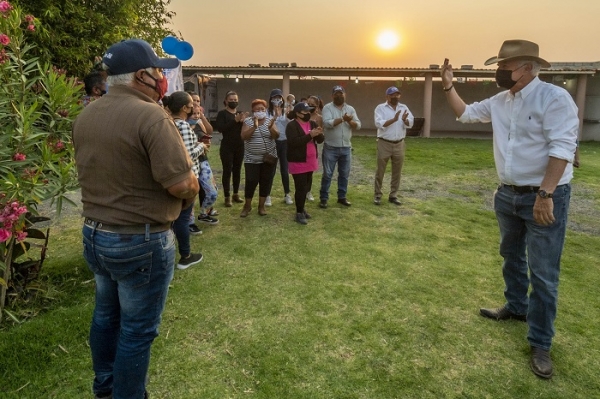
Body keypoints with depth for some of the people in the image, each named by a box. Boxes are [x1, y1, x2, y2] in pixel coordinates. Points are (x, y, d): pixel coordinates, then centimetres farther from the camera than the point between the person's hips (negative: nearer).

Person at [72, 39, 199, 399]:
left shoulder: (85, 115, 5)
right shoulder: (151, 116, -21)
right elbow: (181, 184, -26)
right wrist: (192, 187, -5)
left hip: (94, 233, 9)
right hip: (141, 241, -8)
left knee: (106, 314, 24)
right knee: (137, 329, 8)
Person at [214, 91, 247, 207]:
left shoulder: (240, 113, 13)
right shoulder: (222, 113, -3)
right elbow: (220, 128, -18)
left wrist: (243, 121, -15)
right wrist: (235, 120, -24)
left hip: (239, 147, 5)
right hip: (227, 147, -5)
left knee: (237, 170, 10)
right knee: (227, 171, -3)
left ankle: (236, 194, 20)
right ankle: (227, 197, 0)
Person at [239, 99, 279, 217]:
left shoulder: (270, 120, 2)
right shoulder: (248, 121, -2)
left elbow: (276, 136, -9)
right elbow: (243, 137, -15)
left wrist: (271, 127, -28)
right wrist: (254, 126, -26)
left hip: (269, 157, 2)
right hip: (252, 159, -2)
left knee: (266, 181, 5)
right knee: (251, 181, -6)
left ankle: (261, 205, 19)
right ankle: (247, 206, 13)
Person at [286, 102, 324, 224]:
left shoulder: (312, 123, 9)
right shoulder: (292, 126, -13)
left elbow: (320, 140, 6)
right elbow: (294, 142, -26)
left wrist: (319, 134, -17)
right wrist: (310, 135, -28)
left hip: (310, 161, 7)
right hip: (298, 162, -7)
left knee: (307, 187, 15)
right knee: (301, 188, -6)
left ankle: (301, 208, 31)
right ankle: (299, 213, 4)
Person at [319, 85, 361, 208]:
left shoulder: (350, 109, 8)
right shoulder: (327, 108, -5)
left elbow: (358, 125, 0)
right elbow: (327, 123, -21)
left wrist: (349, 121, -19)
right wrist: (343, 118, -22)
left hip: (346, 148, 4)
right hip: (330, 148, -4)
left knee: (344, 174, 11)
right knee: (327, 174, 1)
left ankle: (342, 197, 23)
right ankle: (324, 198, 10)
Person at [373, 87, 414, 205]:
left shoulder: (404, 108, 7)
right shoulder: (380, 108, -5)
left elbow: (410, 123, -2)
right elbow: (379, 124, -18)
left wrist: (405, 120, -24)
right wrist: (394, 120, -28)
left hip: (399, 144, 4)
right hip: (384, 143, -4)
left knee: (397, 171, 9)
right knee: (380, 171, 3)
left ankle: (393, 195, 20)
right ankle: (377, 195, 14)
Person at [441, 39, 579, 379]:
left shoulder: (554, 97, -16)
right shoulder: (500, 102, 7)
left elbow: (562, 148, -23)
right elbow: (466, 113, 21)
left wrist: (545, 194, -29)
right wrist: (449, 86, 8)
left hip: (545, 197, -7)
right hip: (508, 195, 8)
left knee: (544, 273, -1)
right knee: (511, 256, 22)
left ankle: (540, 344, 11)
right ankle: (517, 307, 44)